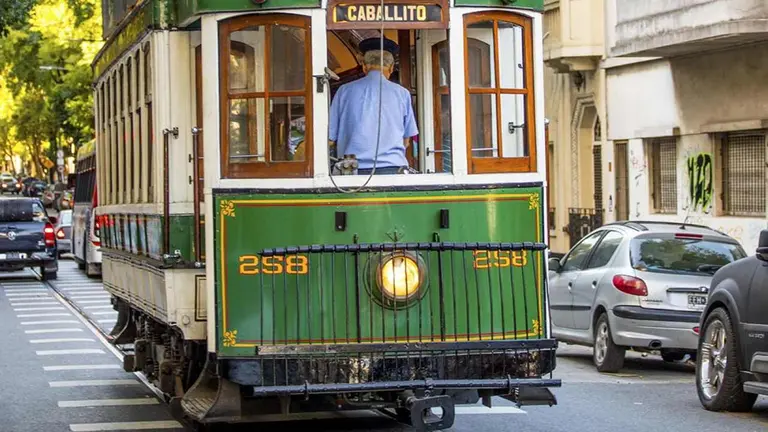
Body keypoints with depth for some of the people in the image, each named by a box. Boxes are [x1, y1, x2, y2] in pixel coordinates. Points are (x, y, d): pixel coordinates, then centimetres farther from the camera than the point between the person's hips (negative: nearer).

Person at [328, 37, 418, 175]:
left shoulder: (345, 91, 8)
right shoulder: (402, 93, 8)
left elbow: (330, 139, 10)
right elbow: (406, 141, 14)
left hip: (354, 169, 0)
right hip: (392, 168, 0)